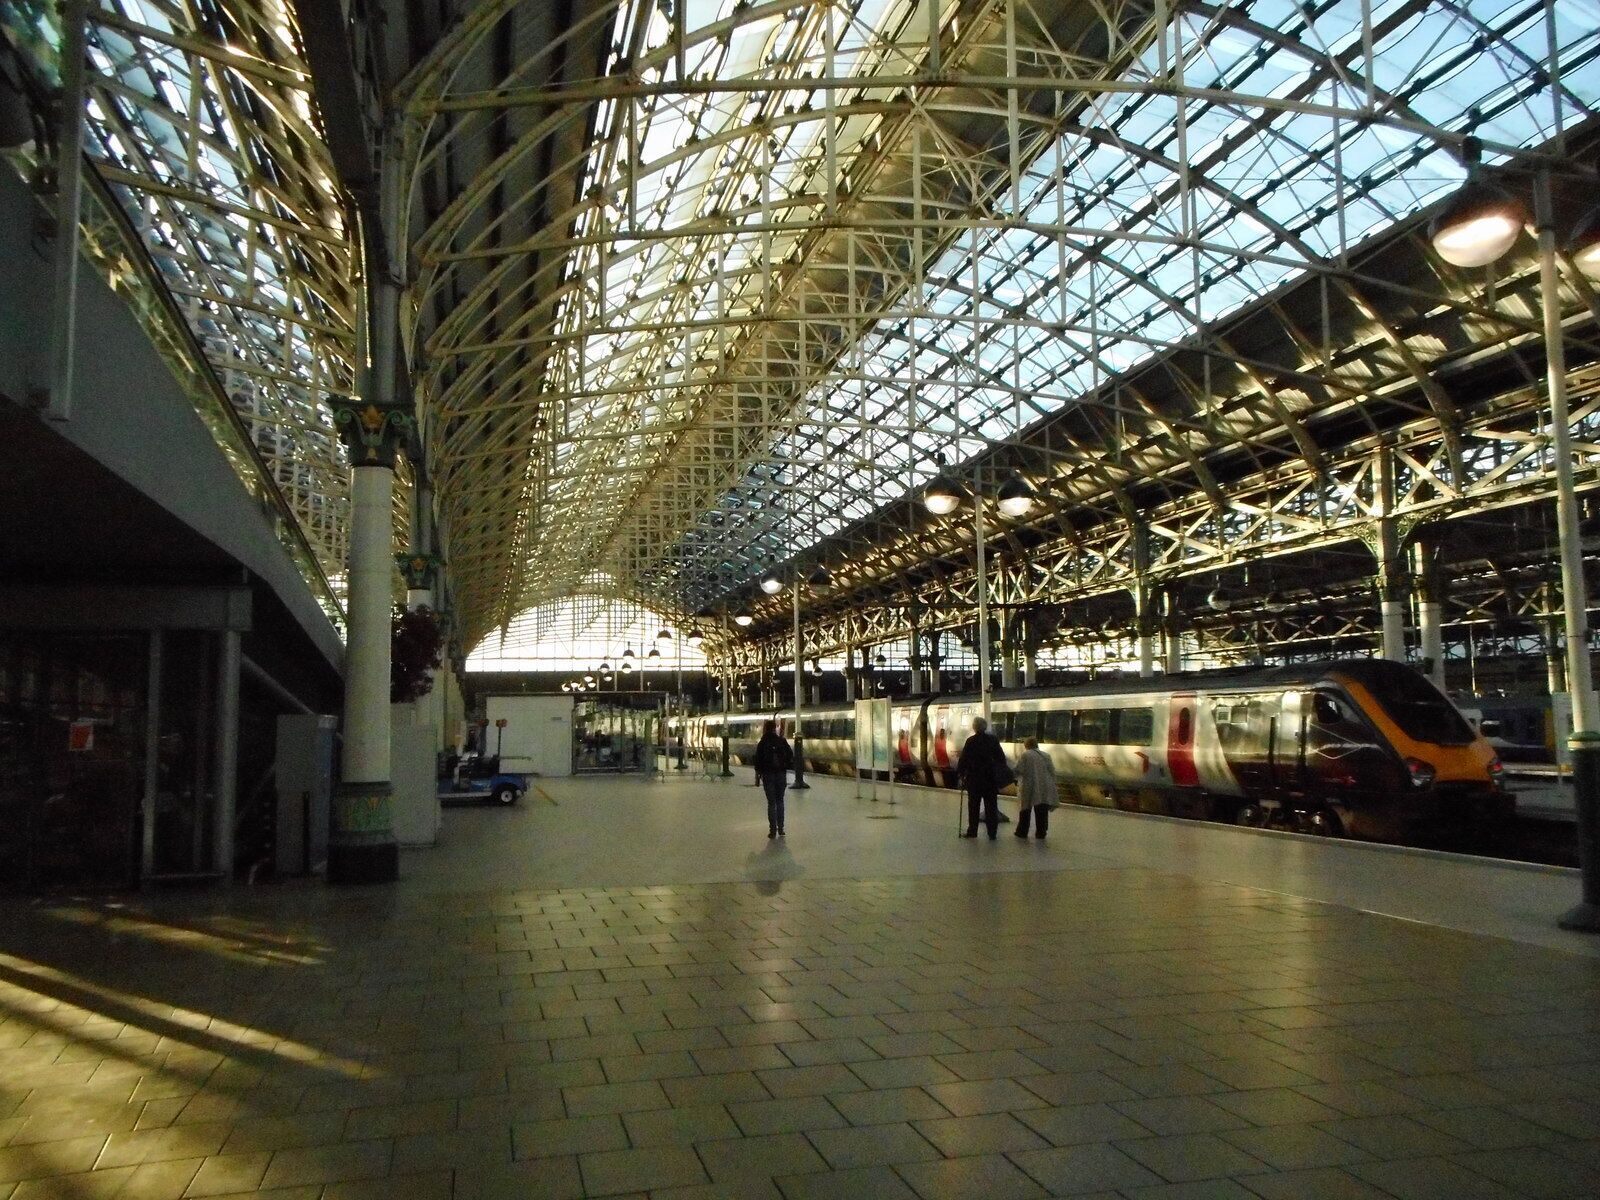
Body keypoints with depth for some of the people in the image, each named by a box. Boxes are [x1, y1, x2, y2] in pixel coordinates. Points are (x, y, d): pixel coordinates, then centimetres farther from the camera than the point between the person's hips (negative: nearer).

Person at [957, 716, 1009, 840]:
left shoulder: (970, 741, -9)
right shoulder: (993, 740, -1)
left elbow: (963, 759, -8)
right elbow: (1001, 757, 3)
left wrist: (961, 773, 3)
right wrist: (1001, 773, 13)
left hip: (974, 778, -2)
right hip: (991, 778, 2)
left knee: (973, 806, 8)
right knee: (991, 806, 8)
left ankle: (972, 831, 11)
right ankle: (992, 833, 9)